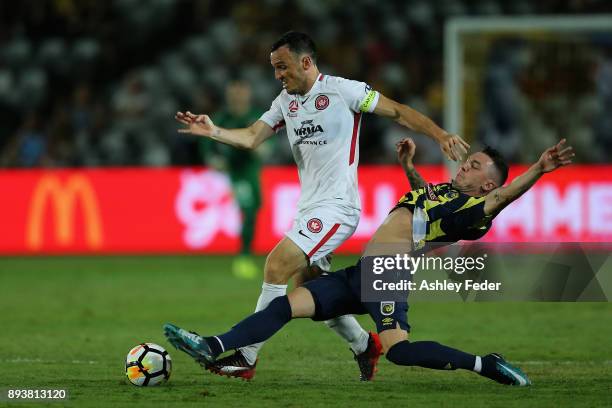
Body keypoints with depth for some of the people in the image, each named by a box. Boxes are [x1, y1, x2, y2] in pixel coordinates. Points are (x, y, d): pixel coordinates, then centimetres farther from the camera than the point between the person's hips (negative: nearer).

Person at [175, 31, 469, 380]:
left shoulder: (342, 90, -7)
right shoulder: (286, 101, 14)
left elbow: (397, 111, -4)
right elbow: (252, 138, 9)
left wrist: (440, 135, -14)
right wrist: (213, 131, -8)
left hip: (337, 207, -9)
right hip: (308, 208, 9)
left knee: (277, 265, -19)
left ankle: (245, 357, -17)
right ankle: (364, 345, 31)